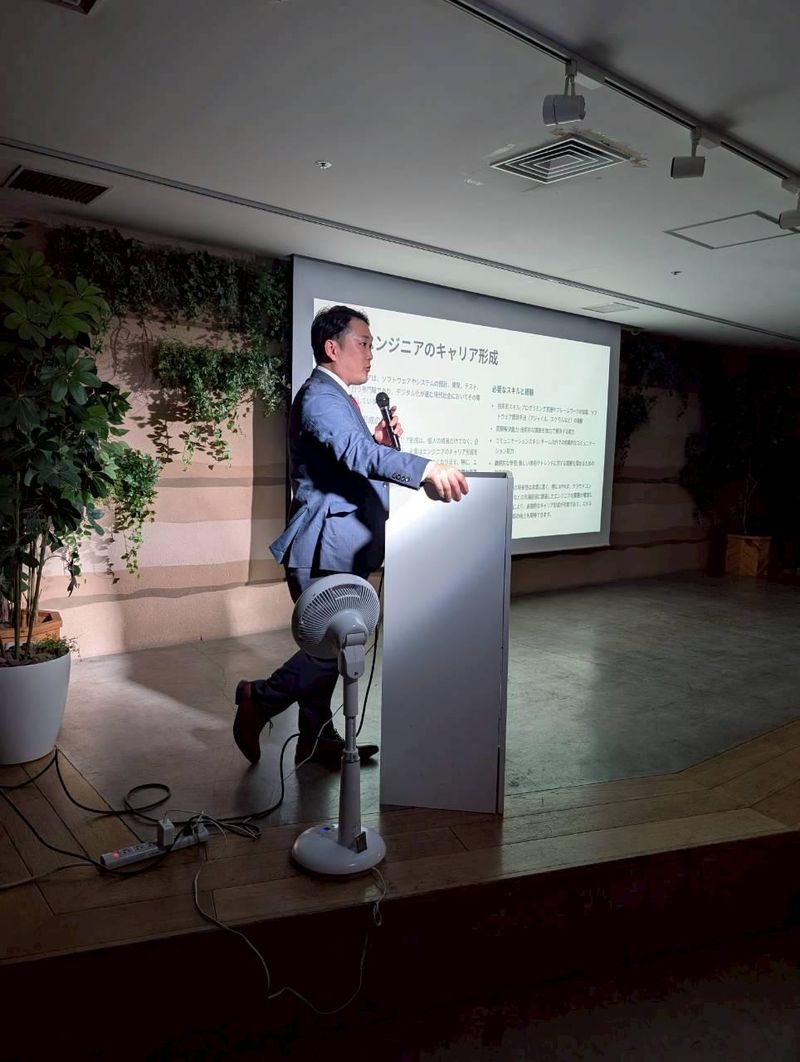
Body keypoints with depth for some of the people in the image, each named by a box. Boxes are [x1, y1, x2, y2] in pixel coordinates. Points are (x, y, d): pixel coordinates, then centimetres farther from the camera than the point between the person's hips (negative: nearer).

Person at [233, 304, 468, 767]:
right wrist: (426, 468, -46)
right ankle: (259, 699, 13)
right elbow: (356, 454, -34)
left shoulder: (336, 397, 18)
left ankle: (318, 738, 27)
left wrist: (379, 438, 1)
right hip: (327, 548, -11)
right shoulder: (319, 397, -16)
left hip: (345, 547, 11)